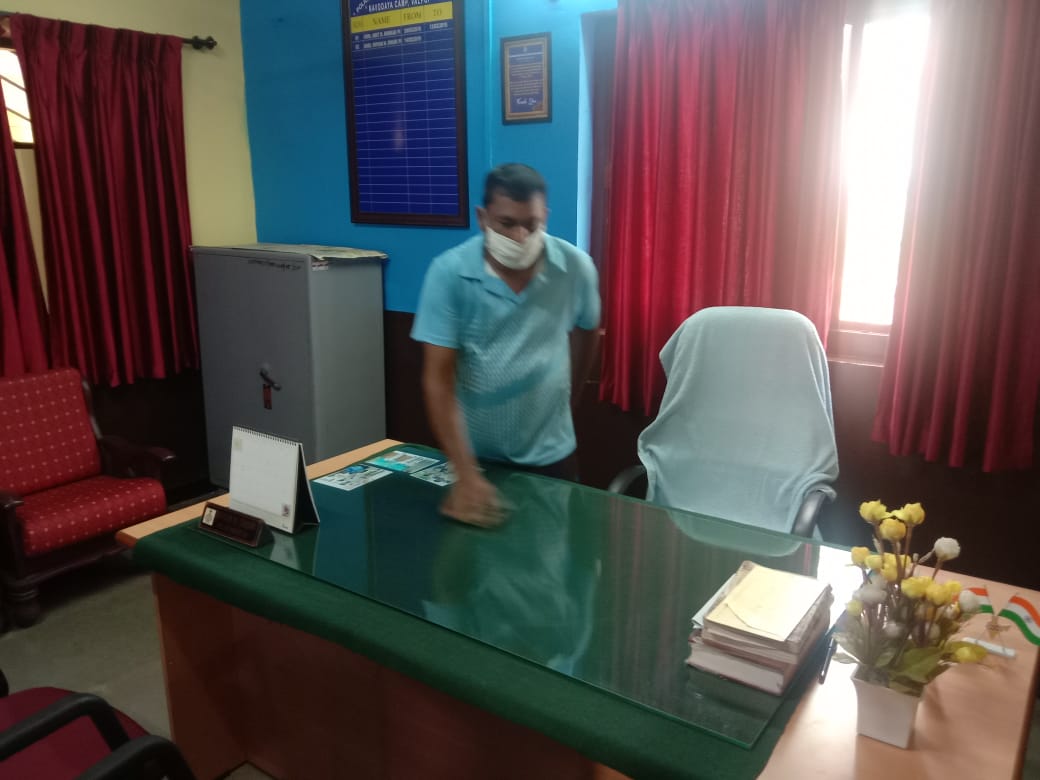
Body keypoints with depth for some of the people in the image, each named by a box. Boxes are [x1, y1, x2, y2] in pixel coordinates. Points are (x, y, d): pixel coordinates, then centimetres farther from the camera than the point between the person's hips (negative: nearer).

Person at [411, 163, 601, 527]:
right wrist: (466, 474, -25)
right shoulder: (448, 273, -17)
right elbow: (439, 378, -19)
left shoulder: (576, 268, -10)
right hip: (474, 453, -1)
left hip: (549, 454, 1)